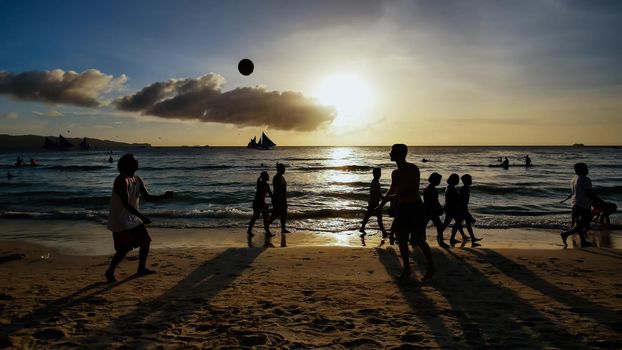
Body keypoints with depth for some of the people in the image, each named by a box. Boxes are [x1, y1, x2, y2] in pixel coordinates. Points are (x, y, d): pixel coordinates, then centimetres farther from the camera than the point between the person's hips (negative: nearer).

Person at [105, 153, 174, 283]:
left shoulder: (137, 180, 5)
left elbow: (147, 197, 11)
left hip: (133, 219, 9)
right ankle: (110, 272, 10)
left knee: (145, 241, 9)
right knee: (125, 248, -9)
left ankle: (141, 269, 24)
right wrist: (142, 217, -32)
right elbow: (126, 203, -28)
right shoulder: (122, 180, -21)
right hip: (120, 220, -9)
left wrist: (163, 196, -4)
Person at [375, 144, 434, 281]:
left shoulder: (412, 169, -12)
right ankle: (406, 269, 18)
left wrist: (395, 197, -21)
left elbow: (413, 192, -20)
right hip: (401, 208, 7)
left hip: (414, 208, -7)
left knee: (419, 241, -4)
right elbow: (391, 191, 22)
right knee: (401, 240, 7)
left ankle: (431, 267, 14)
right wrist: (381, 205, 15)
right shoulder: (395, 173, 11)